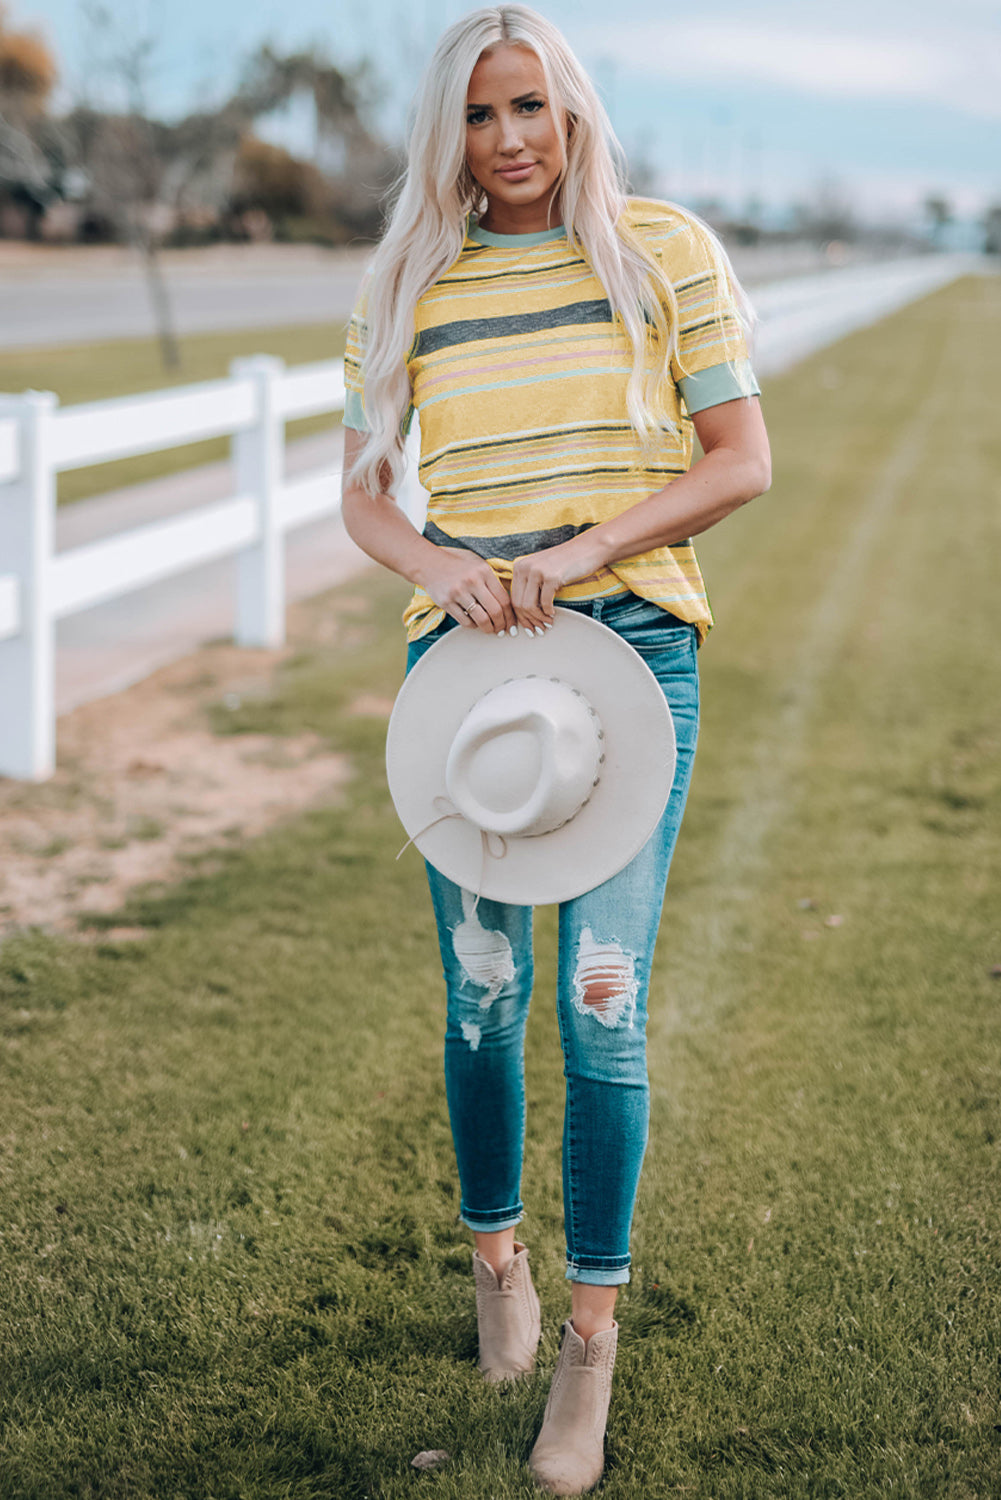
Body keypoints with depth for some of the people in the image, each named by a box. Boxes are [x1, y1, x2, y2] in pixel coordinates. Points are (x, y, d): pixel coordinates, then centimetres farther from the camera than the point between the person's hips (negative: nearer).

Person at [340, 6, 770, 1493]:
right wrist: (440, 566, -11)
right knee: (482, 996, 8)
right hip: (462, 651, 2)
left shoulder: (664, 251, 2)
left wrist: (579, 549, -14)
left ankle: (591, 1336, 6)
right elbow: (361, 494, 11)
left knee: (602, 1004, -8)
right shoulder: (408, 287, 8)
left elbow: (743, 461, -1)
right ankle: (495, 1253, 34)